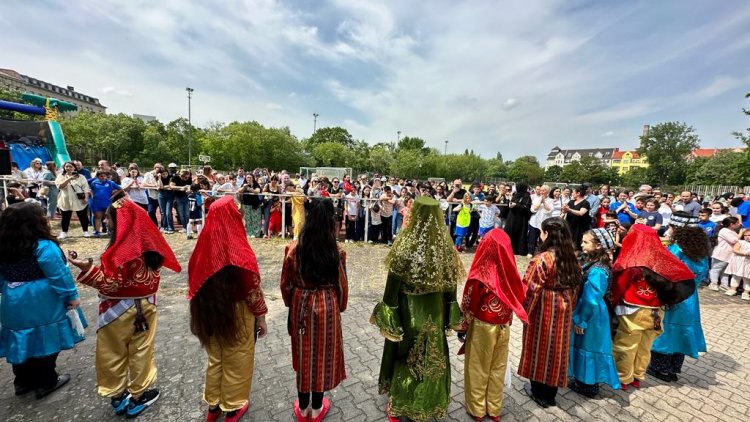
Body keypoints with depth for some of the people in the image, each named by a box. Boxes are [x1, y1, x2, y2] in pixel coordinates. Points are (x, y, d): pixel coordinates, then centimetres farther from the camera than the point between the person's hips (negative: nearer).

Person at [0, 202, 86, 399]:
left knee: (22, 342, 20)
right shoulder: (43, 246, -20)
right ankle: (46, 383, 21)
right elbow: (60, 275, -20)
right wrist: (72, 296, -10)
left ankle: (23, 381, 35)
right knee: (44, 342, 8)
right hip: (42, 305, -7)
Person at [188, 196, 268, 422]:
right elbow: (252, 287, -18)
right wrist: (260, 316, -4)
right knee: (236, 361, 18)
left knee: (215, 359, 26)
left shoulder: (204, 246, -10)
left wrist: (199, 314, 15)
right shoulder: (239, 250, -25)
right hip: (237, 313, -5)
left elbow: (195, 282, 1)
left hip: (210, 312, 5)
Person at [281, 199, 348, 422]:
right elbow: (341, 285, -6)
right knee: (323, 355, 17)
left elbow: (286, 283, -3)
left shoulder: (294, 247, -13)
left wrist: (291, 304, 14)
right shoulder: (336, 251, -17)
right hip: (327, 307, -1)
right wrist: (340, 307, 12)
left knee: (304, 354, 19)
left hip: (301, 306, 2)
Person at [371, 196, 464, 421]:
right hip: (435, 312, 4)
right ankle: (429, 404, 45)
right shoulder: (446, 245, -11)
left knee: (405, 356, 18)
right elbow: (450, 284, -2)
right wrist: (450, 316, 10)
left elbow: (393, 283, -18)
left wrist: (386, 315, -6)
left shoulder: (405, 244, -24)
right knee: (432, 356, 23)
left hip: (408, 312, -3)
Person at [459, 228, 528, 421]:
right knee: (498, 368, 20)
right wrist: (507, 321, 16)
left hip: (481, 327, -4)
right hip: (504, 327, 4)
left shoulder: (480, 274, -23)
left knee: (478, 368, 15)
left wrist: (462, 327, -1)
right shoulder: (510, 271, -10)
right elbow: (518, 298, 2)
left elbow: (469, 306, -15)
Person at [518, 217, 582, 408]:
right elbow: (575, 287, 8)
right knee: (557, 348, 17)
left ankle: (538, 391, 29)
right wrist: (568, 307, 19)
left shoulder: (542, 259, -22)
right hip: (563, 311, 6)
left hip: (543, 311, -6)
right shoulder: (572, 258, -1)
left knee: (540, 346, 12)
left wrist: (525, 311, -6)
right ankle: (550, 393, 34)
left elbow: (531, 289, -20)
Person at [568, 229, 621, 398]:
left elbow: (591, 300, -24)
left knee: (588, 347, 9)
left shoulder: (596, 271, -27)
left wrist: (580, 321, -15)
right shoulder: (592, 263, 1)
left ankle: (589, 386, 28)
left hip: (591, 317, -8)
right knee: (584, 346, 20)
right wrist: (579, 317, 14)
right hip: (589, 314, 8)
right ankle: (584, 381, 37)